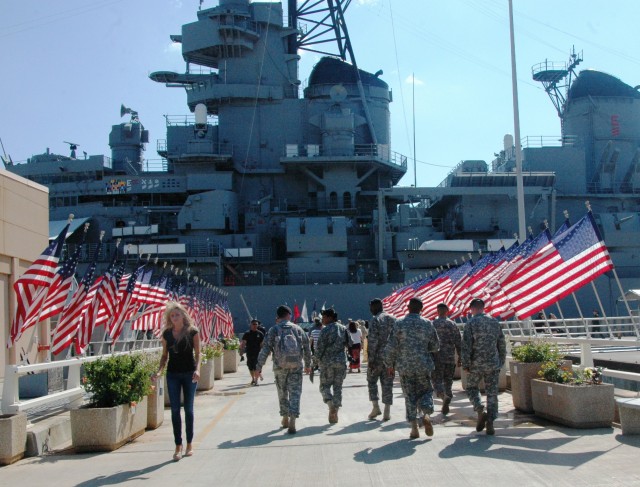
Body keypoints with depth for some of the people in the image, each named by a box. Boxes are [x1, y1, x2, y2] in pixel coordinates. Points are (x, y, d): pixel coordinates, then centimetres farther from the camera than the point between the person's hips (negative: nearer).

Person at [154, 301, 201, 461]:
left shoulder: (192, 332, -4)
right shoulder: (166, 334, 4)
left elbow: (197, 353, -3)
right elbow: (164, 355, 10)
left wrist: (197, 369, -19)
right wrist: (159, 371, -5)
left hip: (189, 374, -2)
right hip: (173, 374, 2)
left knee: (188, 409, 4)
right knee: (175, 410, 0)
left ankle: (189, 444, 16)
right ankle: (178, 446, 4)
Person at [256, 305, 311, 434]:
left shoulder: (273, 330, 0)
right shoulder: (298, 329, 7)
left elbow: (265, 349, -7)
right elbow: (307, 348, 12)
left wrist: (259, 367, -3)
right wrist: (307, 365, 24)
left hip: (280, 366, 0)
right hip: (296, 366, 0)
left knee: (282, 392, 16)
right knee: (295, 392, 0)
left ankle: (285, 419, 27)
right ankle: (292, 421, -11)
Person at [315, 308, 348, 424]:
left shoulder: (325, 330, -9)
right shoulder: (343, 329, 7)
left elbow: (320, 347, -9)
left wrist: (316, 360, 2)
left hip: (327, 361, -4)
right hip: (341, 361, 5)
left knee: (325, 386, 7)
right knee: (338, 387, 9)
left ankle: (331, 405, -17)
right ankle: (335, 414, 9)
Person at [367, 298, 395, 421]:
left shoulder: (375, 320, -10)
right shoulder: (393, 319, 10)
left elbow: (373, 341, -16)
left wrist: (371, 359, -13)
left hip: (378, 356, -5)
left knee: (372, 380, 12)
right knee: (387, 383, 7)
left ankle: (375, 406, 3)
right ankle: (387, 412, 6)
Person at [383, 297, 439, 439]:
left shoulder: (399, 324, -5)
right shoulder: (427, 324, -1)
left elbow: (391, 347, -6)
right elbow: (435, 346, 5)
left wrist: (390, 365, 4)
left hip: (404, 366, 0)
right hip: (423, 365, 0)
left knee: (410, 395, 7)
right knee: (425, 390, 15)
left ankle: (414, 428, 5)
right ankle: (425, 414, -13)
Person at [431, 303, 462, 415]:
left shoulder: (432, 324, -3)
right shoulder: (453, 325, 3)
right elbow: (458, 342, 3)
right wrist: (460, 357, 12)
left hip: (436, 358, -2)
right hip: (450, 359, 2)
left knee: (437, 381, 4)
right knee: (448, 382, 12)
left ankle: (444, 395, -27)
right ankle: (445, 407, 8)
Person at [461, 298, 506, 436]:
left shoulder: (471, 323, -7)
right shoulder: (495, 322, 7)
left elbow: (466, 346, -11)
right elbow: (502, 344, 11)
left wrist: (466, 365, -6)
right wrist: (501, 361, 19)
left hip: (476, 364, -3)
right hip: (493, 364, 3)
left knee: (471, 388, 16)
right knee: (492, 392, 7)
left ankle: (480, 410, -6)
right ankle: (490, 422, 3)